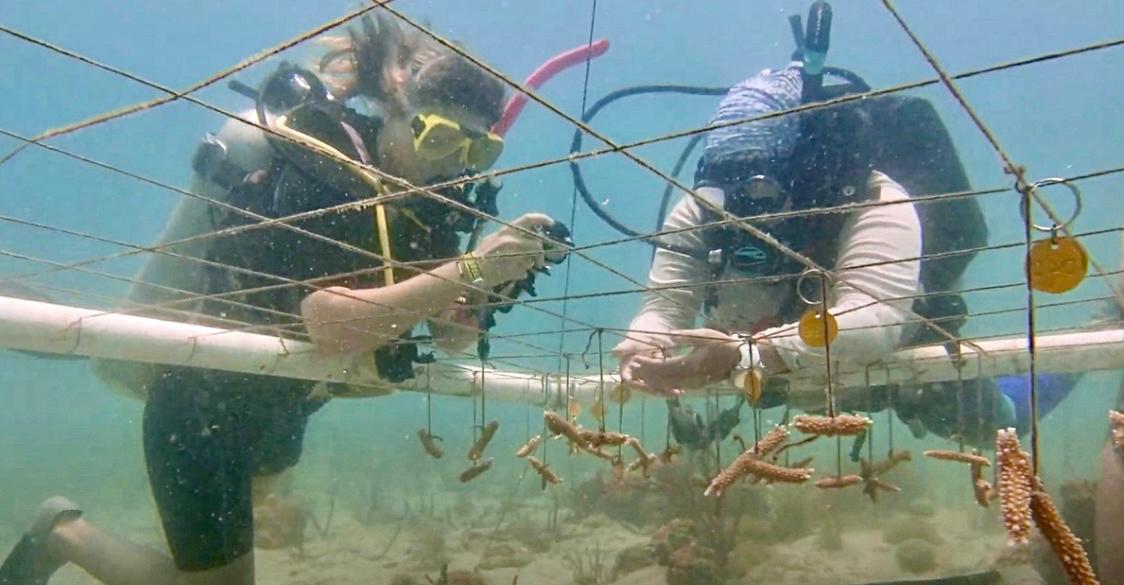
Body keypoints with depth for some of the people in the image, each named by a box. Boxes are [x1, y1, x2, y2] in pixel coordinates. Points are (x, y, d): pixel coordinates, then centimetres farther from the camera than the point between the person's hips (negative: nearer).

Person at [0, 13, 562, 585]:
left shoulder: (422, 197, -7)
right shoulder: (318, 174, -28)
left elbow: (452, 336, -7)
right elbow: (330, 321, -44)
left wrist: (494, 280, -25)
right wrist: (468, 270, -45)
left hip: (275, 406, 8)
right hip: (199, 406, -8)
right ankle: (66, 533, 22)